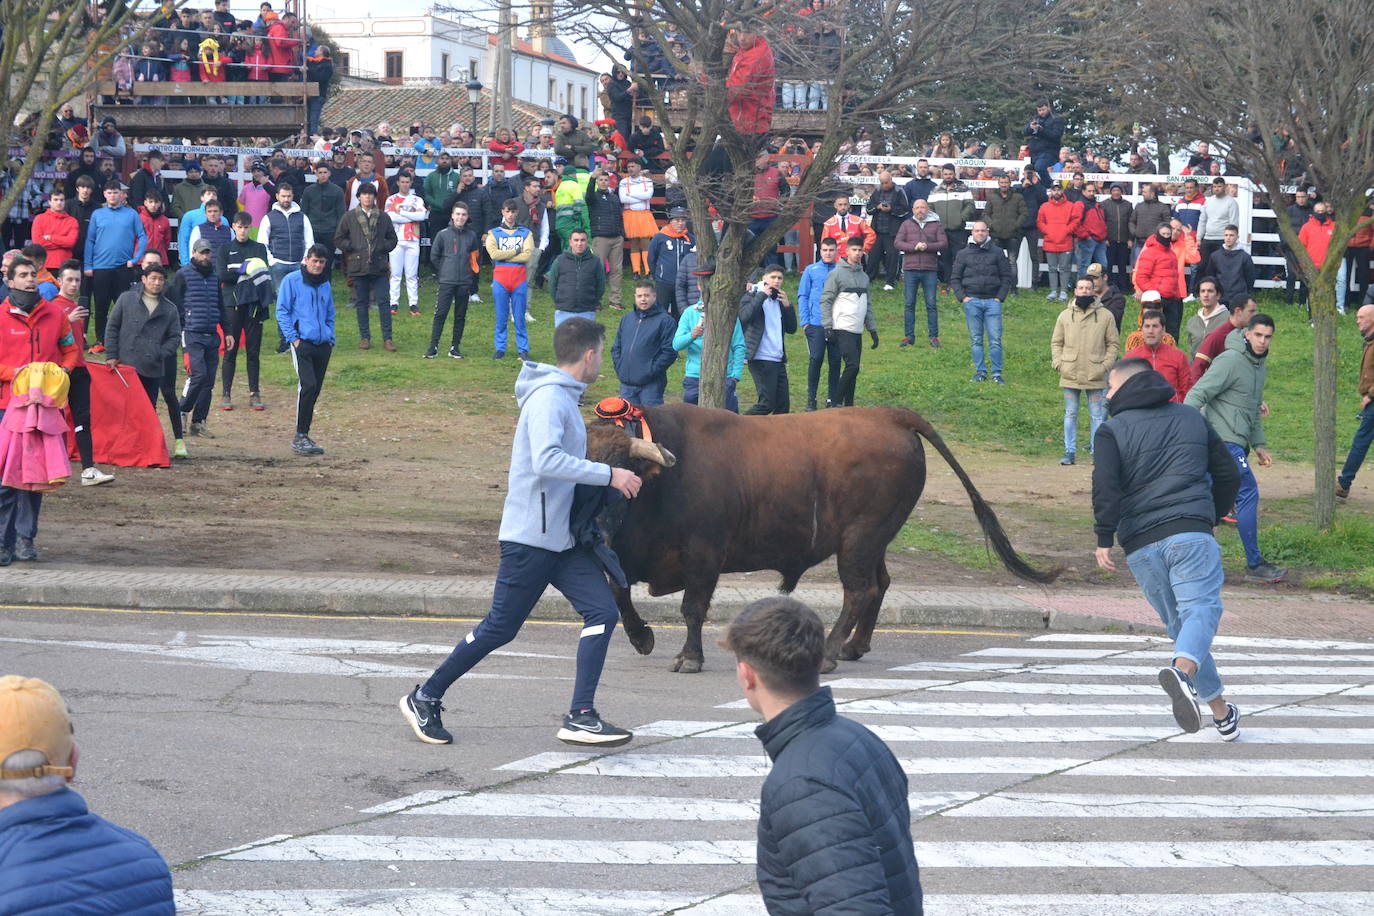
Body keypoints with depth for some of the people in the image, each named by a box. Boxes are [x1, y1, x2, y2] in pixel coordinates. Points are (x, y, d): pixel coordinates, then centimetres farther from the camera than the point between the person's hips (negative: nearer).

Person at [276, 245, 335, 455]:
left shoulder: (325, 285, 16)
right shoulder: (292, 280, 0)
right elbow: (282, 312, -2)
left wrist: (330, 338, 13)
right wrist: (293, 338, -10)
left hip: (322, 344, 6)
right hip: (301, 343, -6)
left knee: (314, 391, 6)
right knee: (308, 385, -20)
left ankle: (304, 436, 14)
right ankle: (300, 436, -18)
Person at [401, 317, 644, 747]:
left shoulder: (565, 398, 14)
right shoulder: (548, 399, -17)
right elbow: (548, 461, -31)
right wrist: (608, 474, -29)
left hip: (563, 538, 9)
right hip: (530, 538, -9)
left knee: (603, 612, -6)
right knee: (500, 628, -1)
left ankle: (581, 717, -7)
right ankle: (425, 699, 15)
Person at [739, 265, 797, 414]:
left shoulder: (779, 300, 19)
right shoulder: (752, 296, 0)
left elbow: (792, 328, 15)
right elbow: (744, 316, -21)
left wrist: (787, 305, 2)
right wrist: (762, 295, -15)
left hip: (778, 360, 7)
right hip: (761, 359, -7)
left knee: (783, 404, 3)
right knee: (767, 403, -12)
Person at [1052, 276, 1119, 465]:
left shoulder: (1105, 316, 3)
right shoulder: (1065, 316, 7)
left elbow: (1113, 344, 6)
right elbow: (1056, 342, 11)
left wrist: (1105, 366, -6)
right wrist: (1058, 363, -3)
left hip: (1095, 376, -2)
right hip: (1070, 375, 2)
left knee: (1097, 415, 1)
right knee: (1070, 414, 7)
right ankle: (1069, 451, 12)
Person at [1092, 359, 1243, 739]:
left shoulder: (1112, 430, 7)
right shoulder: (1192, 418, 18)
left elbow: (1105, 486, -9)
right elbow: (1228, 475, 20)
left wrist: (1104, 538, -8)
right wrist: (1211, 518, 32)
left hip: (1141, 546, 0)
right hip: (1191, 535, 0)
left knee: (1178, 623, 12)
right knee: (1200, 609, -14)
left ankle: (1220, 710, 15)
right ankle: (1182, 671, -46)